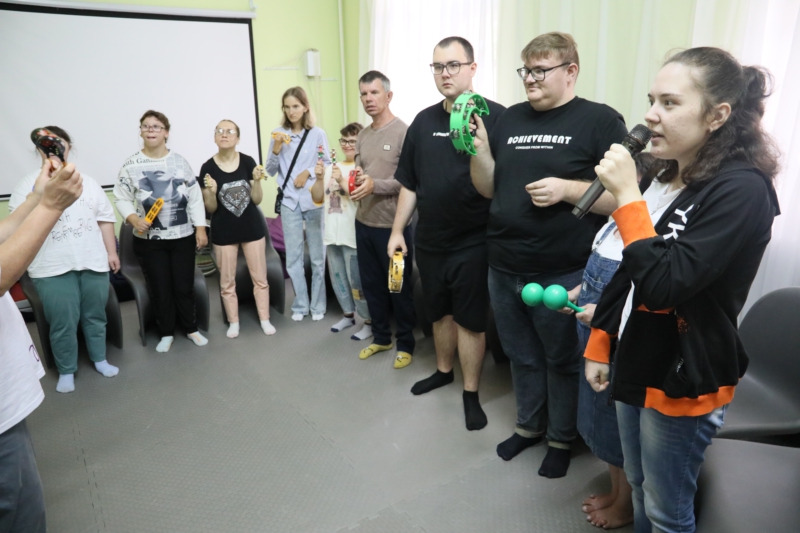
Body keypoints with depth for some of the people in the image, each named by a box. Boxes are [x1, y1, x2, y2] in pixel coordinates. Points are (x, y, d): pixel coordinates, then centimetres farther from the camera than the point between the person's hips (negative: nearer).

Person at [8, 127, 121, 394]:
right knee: (63, 322, 1)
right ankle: (66, 371, 18)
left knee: (95, 314, 13)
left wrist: (111, 251, 5)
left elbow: (105, 218, 9)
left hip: (93, 262, 2)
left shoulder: (86, 181, 10)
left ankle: (99, 359, 30)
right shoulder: (29, 184, 3)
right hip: (53, 268, -2)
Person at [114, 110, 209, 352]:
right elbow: (121, 199, 2)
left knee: (184, 286, 8)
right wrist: (133, 220, -17)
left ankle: (191, 328, 26)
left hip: (182, 236, 1)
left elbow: (195, 197, 3)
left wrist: (200, 228, -1)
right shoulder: (131, 165, -2)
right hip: (149, 240, 0)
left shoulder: (180, 162, 2)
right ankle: (167, 333, 23)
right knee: (160, 288, 7)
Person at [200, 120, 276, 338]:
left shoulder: (248, 162, -5)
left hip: (252, 228, 1)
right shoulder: (208, 168, -7)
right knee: (227, 281, 9)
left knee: (259, 277, 8)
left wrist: (257, 181, -18)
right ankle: (233, 323, 25)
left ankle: (265, 320, 22)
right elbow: (210, 208, -4)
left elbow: (257, 200, -1)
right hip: (223, 232, 0)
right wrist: (212, 192, -23)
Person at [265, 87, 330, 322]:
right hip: (289, 202, 2)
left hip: (314, 201, -2)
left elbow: (327, 164, 2)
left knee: (317, 257, 5)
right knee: (293, 258, 6)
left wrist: (308, 172, -12)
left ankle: (318, 305, 17)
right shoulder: (279, 135, 5)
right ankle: (300, 305, 19)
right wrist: (276, 148, -10)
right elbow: (271, 171, 5)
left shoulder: (318, 134, -1)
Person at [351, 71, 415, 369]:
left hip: (393, 225, -7)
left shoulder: (403, 132, -11)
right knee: (371, 284, 16)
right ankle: (381, 337, 33)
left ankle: (406, 343, 22)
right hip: (364, 223, 7)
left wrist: (375, 185, -25)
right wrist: (354, 179, -5)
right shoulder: (363, 135, 13)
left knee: (400, 286, 6)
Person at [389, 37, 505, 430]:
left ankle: (471, 393, 23)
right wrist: (398, 231, 10)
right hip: (429, 240, 5)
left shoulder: (495, 116, -9)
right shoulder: (424, 121, 8)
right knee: (440, 312, 19)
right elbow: (410, 184, 11)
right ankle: (443, 371, 41)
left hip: (473, 242, -5)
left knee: (469, 320, 6)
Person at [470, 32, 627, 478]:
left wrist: (567, 189, -22)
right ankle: (529, 425, 42)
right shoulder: (510, 119, 9)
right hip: (504, 271, 5)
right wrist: (480, 147, -7)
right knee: (523, 358, 20)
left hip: (563, 276, -5)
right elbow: (489, 189, 9)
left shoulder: (600, 120, -7)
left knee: (563, 362, 15)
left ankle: (562, 438, 37)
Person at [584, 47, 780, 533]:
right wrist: (599, 345, 12)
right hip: (637, 364, 7)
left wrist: (627, 196, -25)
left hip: (685, 381, -7)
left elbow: (662, 285, -28)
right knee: (639, 489, 25)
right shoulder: (664, 177, 4)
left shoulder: (742, 189, -19)